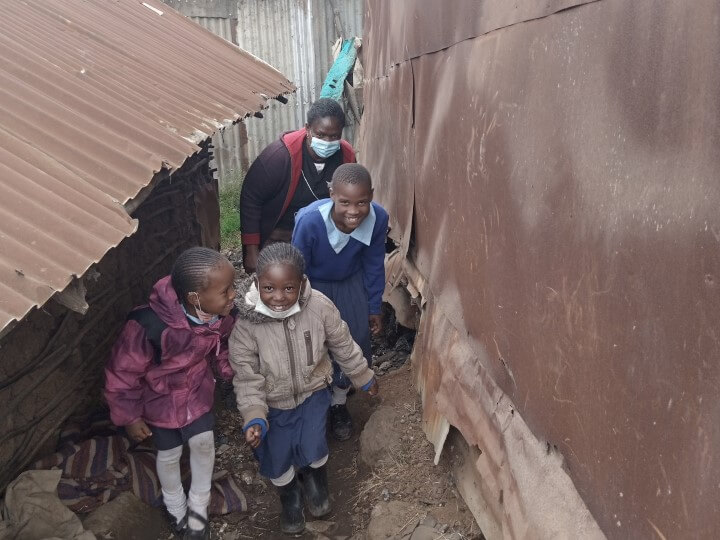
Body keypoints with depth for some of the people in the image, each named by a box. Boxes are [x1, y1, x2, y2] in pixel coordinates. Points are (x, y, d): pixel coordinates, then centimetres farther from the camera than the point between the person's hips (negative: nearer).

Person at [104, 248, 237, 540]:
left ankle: (198, 505, 43)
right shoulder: (149, 327, -43)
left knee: (204, 443, 12)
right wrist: (129, 417, -13)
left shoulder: (223, 315, -27)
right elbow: (122, 373, -24)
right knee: (169, 454, 16)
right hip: (160, 398, -3)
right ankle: (176, 507, 49)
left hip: (198, 391, 3)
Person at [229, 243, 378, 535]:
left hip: (312, 391, 0)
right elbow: (247, 376, -17)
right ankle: (289, 497, 45)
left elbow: (343, 345, -7)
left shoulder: (320, 306, -26)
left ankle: (315, 479, 37)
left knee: (312, 448, -3)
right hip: (272, 402, 0)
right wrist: (254, 416, -26)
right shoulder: (245, 322, -29)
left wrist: (364, 377, 6)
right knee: (276, 458, 9)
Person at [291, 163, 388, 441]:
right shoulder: (310, 221, -38)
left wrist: (374, 308, 1)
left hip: (351, 282, 3)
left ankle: (339, 403, 30)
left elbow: (374, 265, -9)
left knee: (357, 343, 3)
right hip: (314, 284, -2)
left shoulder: (378, 218, -29)